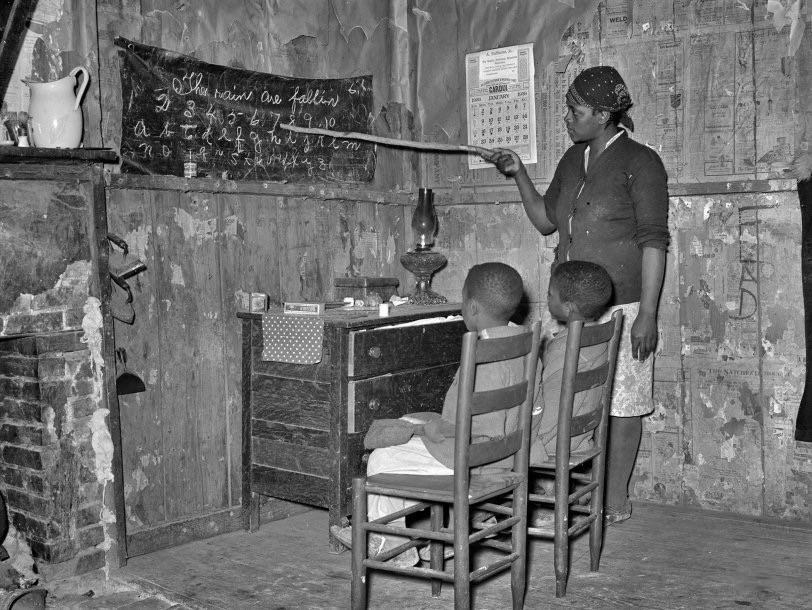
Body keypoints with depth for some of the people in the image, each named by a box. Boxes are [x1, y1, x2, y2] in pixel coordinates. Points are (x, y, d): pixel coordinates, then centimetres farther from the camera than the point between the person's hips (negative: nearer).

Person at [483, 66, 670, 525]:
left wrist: (647, 314, -17)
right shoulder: (573, 160, 14)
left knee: (621, 402, 2)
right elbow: (545, 220, 22)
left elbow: (653, 241, -11)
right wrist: (519, 174, 9)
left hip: (620, 307, -6)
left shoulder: (640, 162, -7)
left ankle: (617, 497, 14)